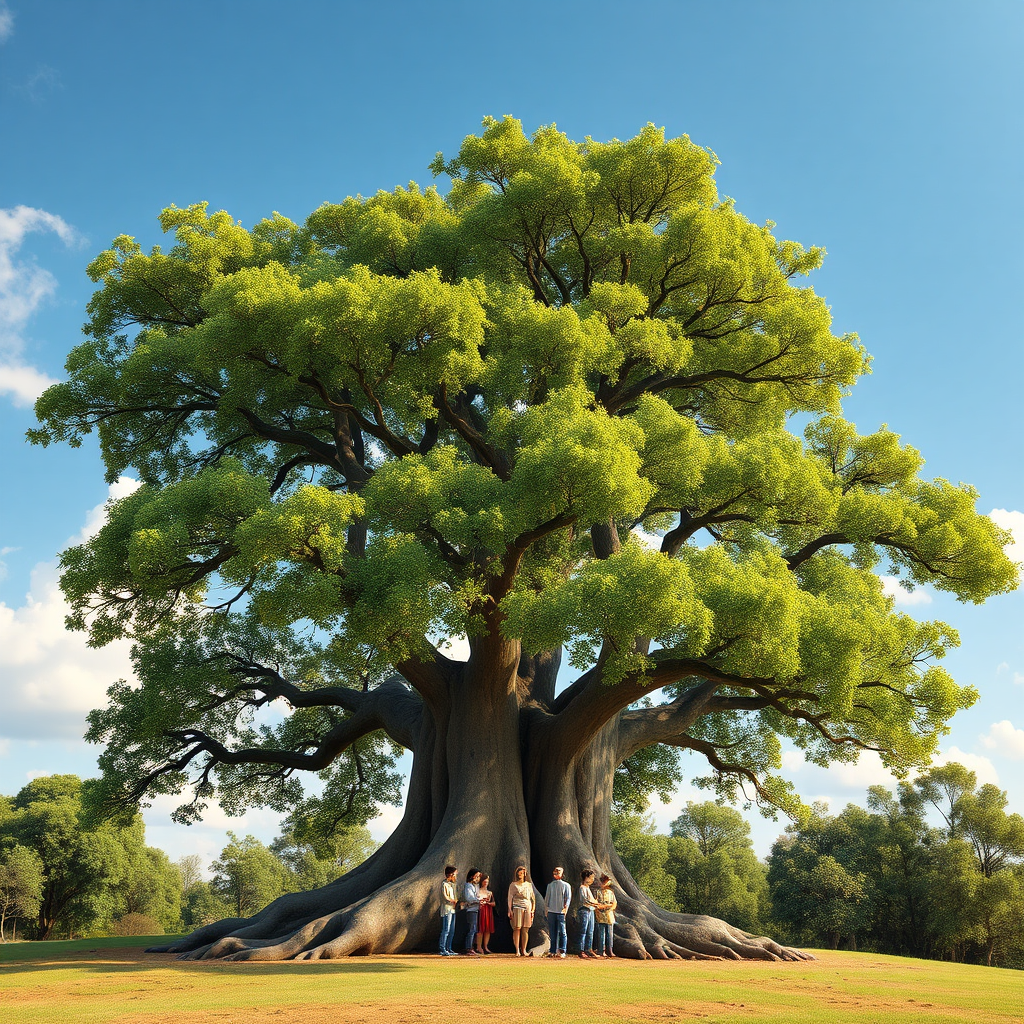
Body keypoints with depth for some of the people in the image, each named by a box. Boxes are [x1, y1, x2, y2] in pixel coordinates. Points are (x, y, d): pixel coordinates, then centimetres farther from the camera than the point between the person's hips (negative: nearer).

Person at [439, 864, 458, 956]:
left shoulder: (452, 884, 19)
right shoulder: (444, 884, -8)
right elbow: (445, 897, -17)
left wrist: (457, 902, 6)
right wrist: (454, 901, -10)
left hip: (452, 910, 9)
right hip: (447, 910, -9)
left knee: (452, 931, 9)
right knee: (446, 930, -11)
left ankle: (448, 949, 13)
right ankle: (442, 949, -10)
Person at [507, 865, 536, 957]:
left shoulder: (529, 885, 16)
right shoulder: (513, 885, 8)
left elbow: (533, 898, 17)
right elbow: (510, 898, 4)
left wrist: (533, 909, 7)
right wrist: (510, 910, -5)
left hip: (528, 908, 3)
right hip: (517, 907, -3)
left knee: (525, 930, -1)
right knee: (517, 929, -8)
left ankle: (523, 950, 3)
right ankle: (517, 950, -8)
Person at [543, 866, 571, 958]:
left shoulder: (565, 885, 8)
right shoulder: (550, 885, 16)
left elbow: (568, 897, 1)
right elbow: (547, 897, 18)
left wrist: (566, 907, -12)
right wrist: (546, 908, 9)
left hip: (561, 912, -3)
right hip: (551, 911, 3)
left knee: (562, 931, -8)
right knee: (552, 932, 4)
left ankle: (562, 951, -6)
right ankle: (553, 951, 9)